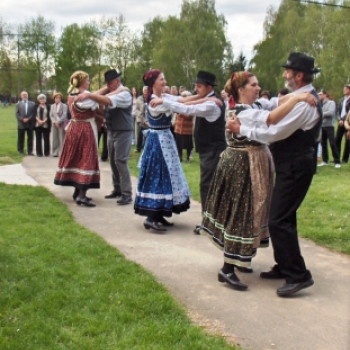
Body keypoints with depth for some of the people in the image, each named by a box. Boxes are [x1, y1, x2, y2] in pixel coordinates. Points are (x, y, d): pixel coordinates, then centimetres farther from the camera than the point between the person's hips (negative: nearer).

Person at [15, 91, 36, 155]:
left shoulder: (32, 104, 10)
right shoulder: (18, 104, 11)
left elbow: (34, 113, 2)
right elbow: (17, 114, 1)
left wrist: (28, 119, -12)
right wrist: (22, 119, -14)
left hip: (30, 124, 0)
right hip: (21, 124, 0)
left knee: (30, 138, 2)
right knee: (21, 138, 4)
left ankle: (30, 151, 5)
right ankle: (20, 151, 10)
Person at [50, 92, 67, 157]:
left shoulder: (64, 106, 2)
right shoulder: (52, 106, 15)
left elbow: (64, 115, -7)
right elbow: (51, 115, 9)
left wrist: (58, 122, -14)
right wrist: (54, 122, -7)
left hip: (61, 124, -4)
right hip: (54, 124, 4)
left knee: (62, 139, -6)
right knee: (55, 139, 2)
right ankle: (55, 152, 5)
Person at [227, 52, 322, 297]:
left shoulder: (303, 102, -21)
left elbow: (274, 133, -23)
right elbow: (278, 124, 13)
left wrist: (242, 129, -14)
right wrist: (245, 123, 4)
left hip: (294, 167, -11)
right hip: (292, 164, 11)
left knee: (279, 220, -10)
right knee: (284, 217, 17)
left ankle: (298, 275, -5)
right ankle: (285, 266, 28)